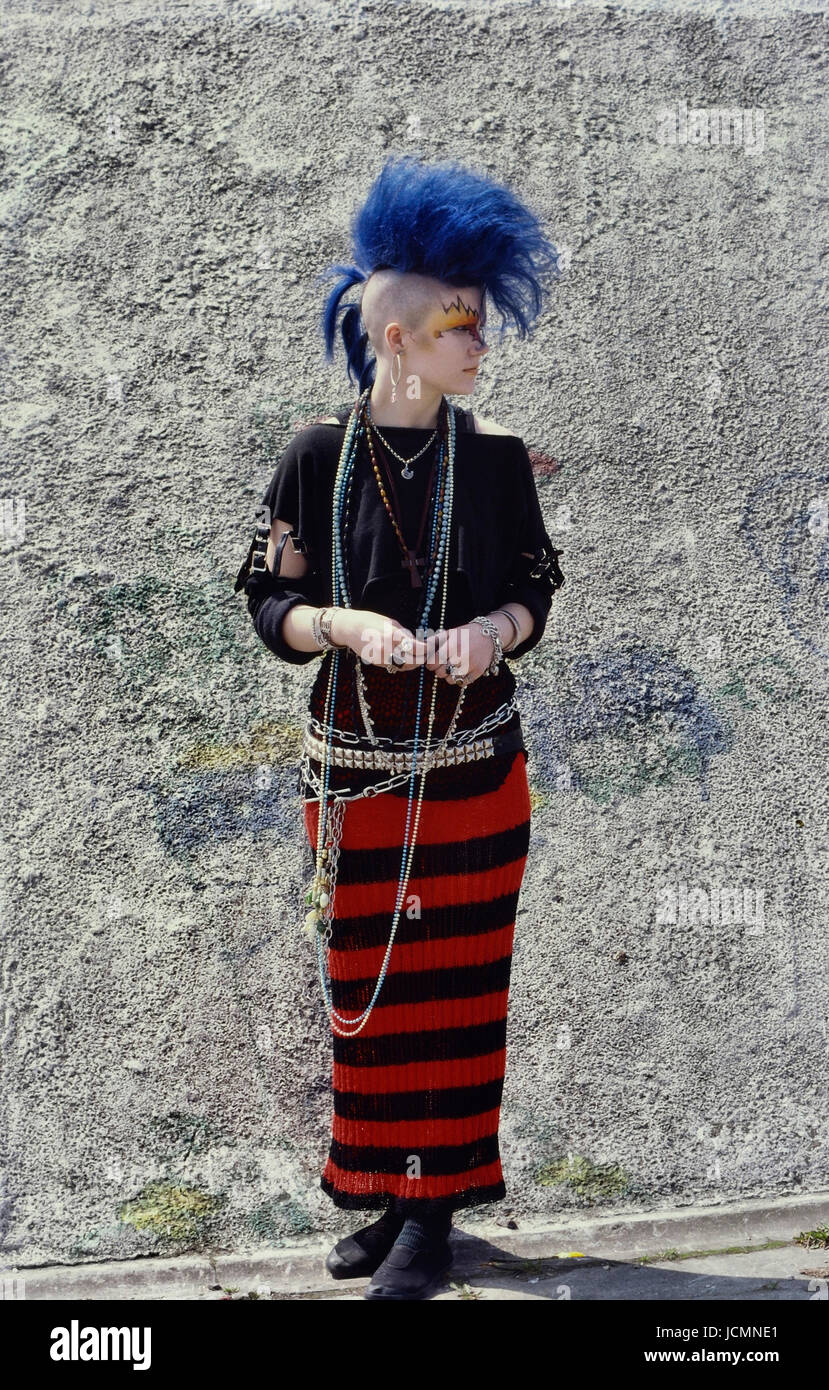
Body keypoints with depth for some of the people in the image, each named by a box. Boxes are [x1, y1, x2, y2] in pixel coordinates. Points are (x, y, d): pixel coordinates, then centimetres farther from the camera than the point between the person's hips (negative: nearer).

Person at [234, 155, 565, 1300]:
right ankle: (390, 1192, 24)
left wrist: (494, 627, -15)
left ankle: (437, 1207, 16)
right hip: (355, 772, 0)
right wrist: (345, 623, -21)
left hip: (474, 768, 1)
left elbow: (536, 588, 7)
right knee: (366, 987, 7)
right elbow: (273, 606, -1)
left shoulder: (496, 456, -1)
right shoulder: (317, 457, -4)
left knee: (458, 983, 4)